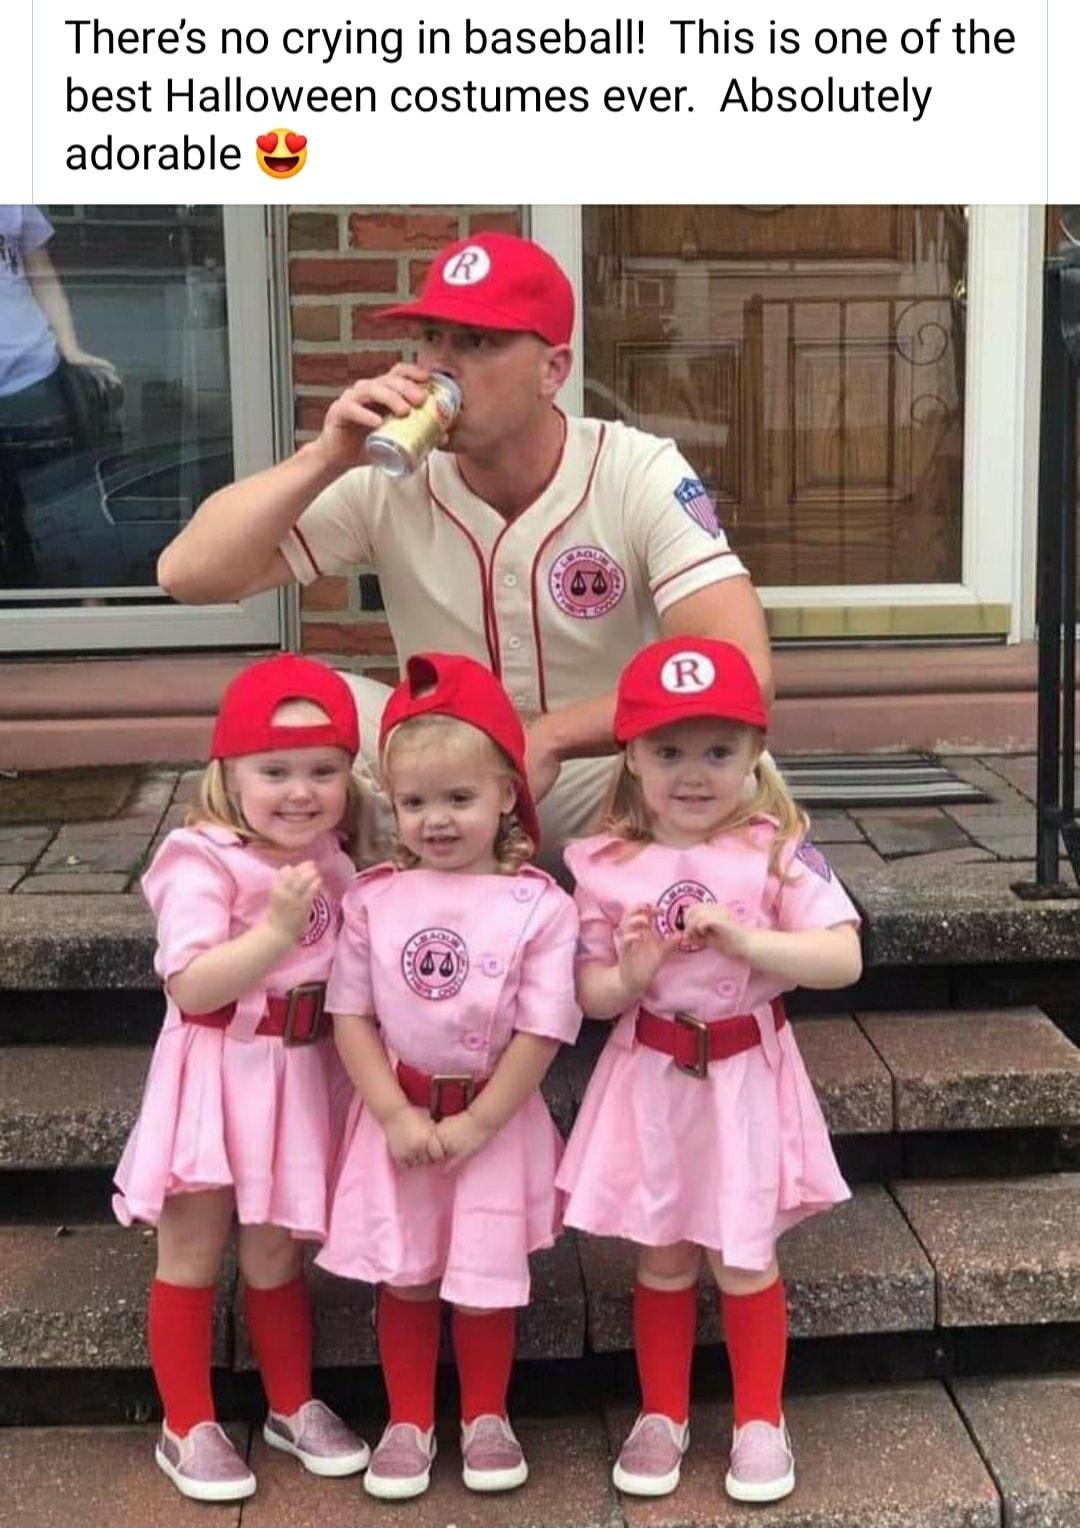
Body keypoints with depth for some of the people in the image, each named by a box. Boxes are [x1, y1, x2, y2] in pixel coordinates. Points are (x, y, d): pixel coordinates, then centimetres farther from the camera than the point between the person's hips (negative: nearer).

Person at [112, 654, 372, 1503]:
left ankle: (294, 1407, 32)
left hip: (302, 1077, 6)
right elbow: (190, 985, -26)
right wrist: (277, 930, -34)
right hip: (219, 1076, -5)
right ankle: (188, 1427, 18)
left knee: (275, 1252, 17)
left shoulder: (330, 860, 6)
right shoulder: (204, 862, -17)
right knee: (193, 1252, 5)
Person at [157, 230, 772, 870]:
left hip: (605, 781, -1)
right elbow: (187, 574, -17)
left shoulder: (641, 475, -17)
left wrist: (550, 737, -35)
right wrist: (326, 459, -29)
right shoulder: (389, 483, -11)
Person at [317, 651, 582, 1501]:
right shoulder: (374, 899, -4)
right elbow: (351, 1015, -3)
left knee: (484, 1281, 8)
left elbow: (543, 1031, -12)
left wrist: (474, 1125, -13)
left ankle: (486, 1417, 29)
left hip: (496, 1120, -2)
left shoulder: (539, 907, -11)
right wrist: (397, 1115, -11)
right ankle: (409, 1422, 27)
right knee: (403, 1278, 10)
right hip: (398, 1116, 2)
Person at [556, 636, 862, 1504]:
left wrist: (741, 939, -26)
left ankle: (760, 1421, 26)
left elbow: (844, 960, -17)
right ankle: (663, 1416, 31)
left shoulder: (779, 853, -10)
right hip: (649, 1080, 2)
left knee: (742, 1262, 8)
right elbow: (588, 992, -1)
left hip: (746, 1078, -2)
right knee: (662, 1261, 14)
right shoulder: (608, 867, -5)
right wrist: (629, 979, -22)